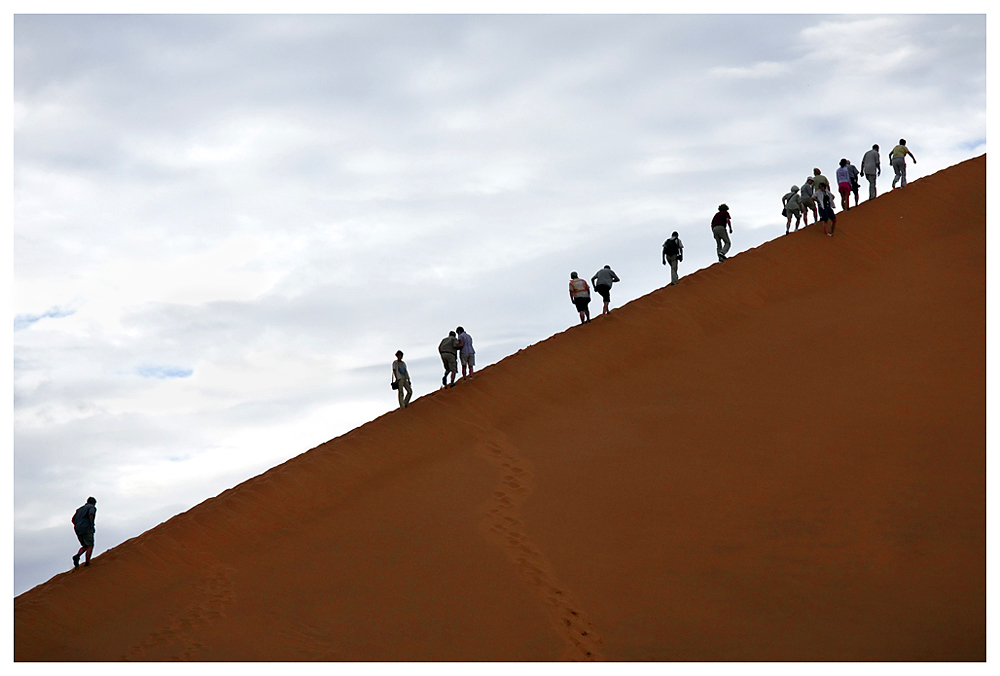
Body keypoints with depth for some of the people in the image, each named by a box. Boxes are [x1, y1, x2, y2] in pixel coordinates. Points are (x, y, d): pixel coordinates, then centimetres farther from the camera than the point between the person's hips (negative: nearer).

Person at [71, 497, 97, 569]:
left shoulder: (80, 509, 27)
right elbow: (91, 515, -17)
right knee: (90, 546, -1)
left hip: (78, 530, 6)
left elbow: (73, 520, 19)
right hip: (87, 529, -6)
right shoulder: (92, 507, 6)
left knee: (85, 546, 14)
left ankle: (77, 556, -12)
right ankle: (87, 562, -14)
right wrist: (91, 525, -9)